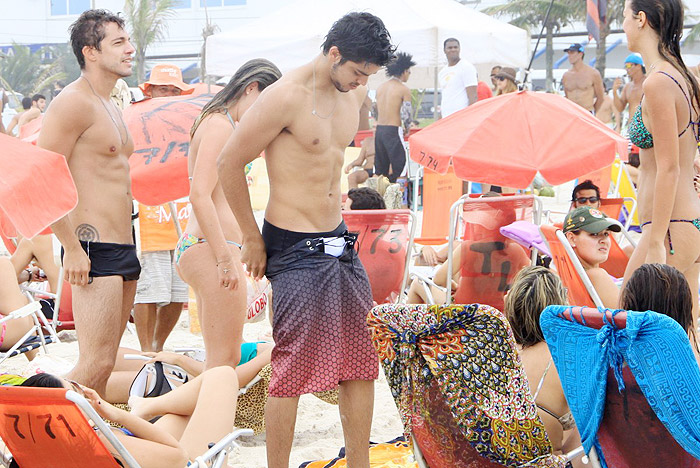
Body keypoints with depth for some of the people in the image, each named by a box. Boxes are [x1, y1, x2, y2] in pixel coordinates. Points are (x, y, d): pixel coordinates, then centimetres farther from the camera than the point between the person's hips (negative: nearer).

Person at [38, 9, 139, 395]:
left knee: (105, 361, 9)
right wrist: (72, 248, -21)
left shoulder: (109, 107, 20)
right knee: (95, 364, -13)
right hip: (93, 249, -9)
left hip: (122, 248, 10)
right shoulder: (73, 102, -11)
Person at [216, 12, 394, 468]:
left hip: (338, 241, 8)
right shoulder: (286, 96, -17)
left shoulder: (355, 93, 7)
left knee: (362, 361, 9)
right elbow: (230, 164, -11)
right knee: (293, 369, -4)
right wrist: (253, 239, -6)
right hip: (294, 250, -8)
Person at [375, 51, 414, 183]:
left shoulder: (381, 87, 12)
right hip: (393, 131, -7)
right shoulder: (404, 89, -8)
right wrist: (407, 127, 7)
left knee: (380, 168, 12)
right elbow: (406, 115, -13)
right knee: (398, 163, -2)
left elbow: (377, 110, 13)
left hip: (379, 129, 7)